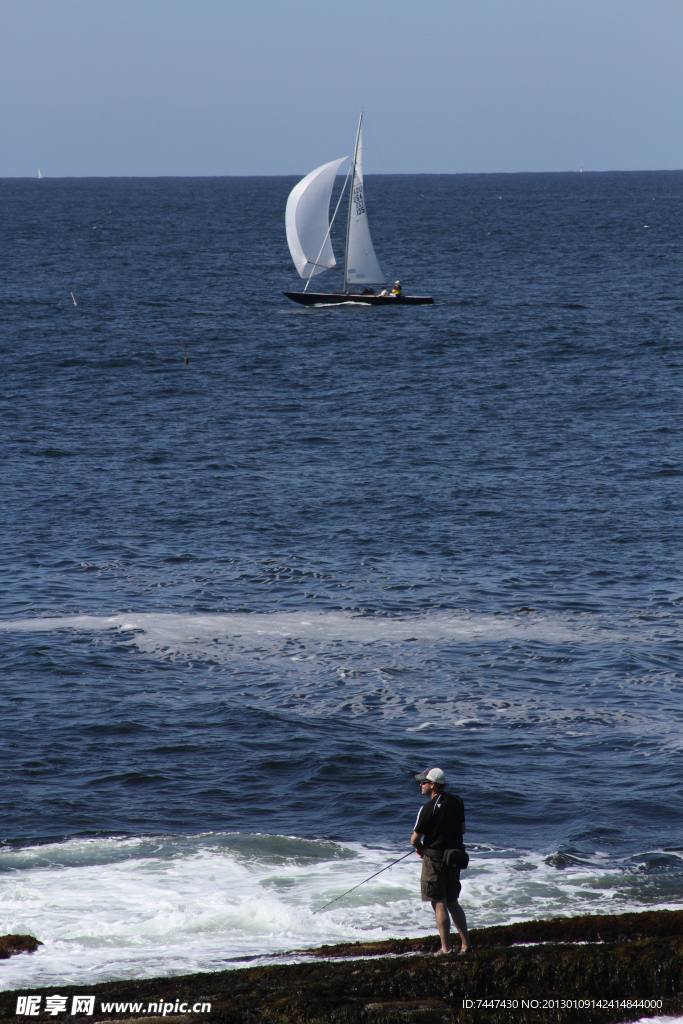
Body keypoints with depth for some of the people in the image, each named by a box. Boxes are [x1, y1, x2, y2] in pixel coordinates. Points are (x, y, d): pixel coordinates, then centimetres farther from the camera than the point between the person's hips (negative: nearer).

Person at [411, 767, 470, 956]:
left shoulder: (428, 808, -17)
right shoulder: (457, 802, 3)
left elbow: (415, 839, -11)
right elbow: (462, 829, 14)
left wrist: (420, 848, 10)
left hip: (434, 857, -7)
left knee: (439, 904, -1)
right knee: (452, 902, 16)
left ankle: (446, 948, -1)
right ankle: (465, 944, 13)